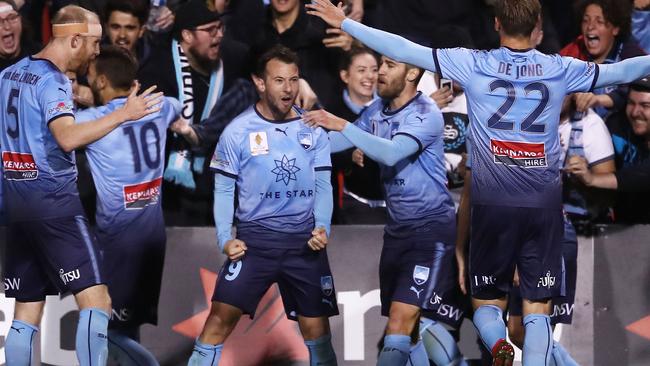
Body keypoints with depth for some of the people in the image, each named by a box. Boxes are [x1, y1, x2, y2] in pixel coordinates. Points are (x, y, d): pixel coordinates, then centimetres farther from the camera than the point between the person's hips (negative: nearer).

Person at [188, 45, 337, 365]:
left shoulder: (312, 130, 3)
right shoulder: (237, 132, -4)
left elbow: (323, 185, 8)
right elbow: (223, 190, 1)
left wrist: (322, 227, -7)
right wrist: (225, 238, -11)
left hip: (305, 240, 2)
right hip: (255, 236, -2)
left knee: (316, 327, 6)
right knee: (222, 316, -12)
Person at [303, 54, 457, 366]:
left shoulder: (426, 114, -15)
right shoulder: (378, 110, 7)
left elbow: (391, 153, -30)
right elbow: (339, 142, 16)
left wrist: (341, 125, -31)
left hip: (431, 227, -8)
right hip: (397, 228, 8)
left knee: (401, 318, -18)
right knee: (406, 328, 11)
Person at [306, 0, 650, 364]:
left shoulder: (473, 65, -4)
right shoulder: (561, 70, -2)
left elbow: (405, 50, -1)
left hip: (493, 204, 0)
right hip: (545, 207, 0)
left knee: (487, 303, 13)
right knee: (538, 310, 4)